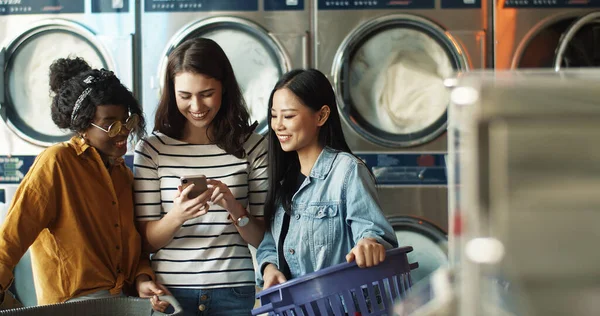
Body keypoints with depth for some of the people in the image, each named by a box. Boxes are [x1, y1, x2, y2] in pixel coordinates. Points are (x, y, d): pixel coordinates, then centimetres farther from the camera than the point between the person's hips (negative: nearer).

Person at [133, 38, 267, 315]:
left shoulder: (251, 146, -1)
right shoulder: (151, 149, -4)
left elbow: (261, 238, 1)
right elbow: (147, 240, -2)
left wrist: (235, 209, -18)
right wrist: (176, 216, -21)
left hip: (234, 291, 1)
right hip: (171, 290, -1)